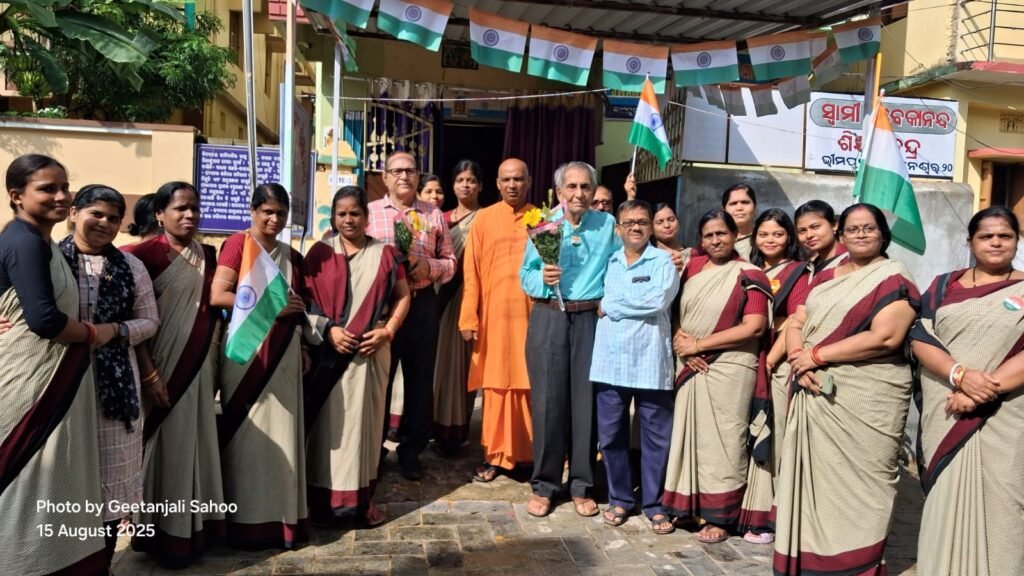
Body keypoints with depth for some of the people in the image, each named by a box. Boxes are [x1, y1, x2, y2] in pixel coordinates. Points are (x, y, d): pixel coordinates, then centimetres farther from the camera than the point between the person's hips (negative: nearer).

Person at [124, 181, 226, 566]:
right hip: (166, 365, -6)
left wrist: (216, 362, 12)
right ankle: (166, 534, 15)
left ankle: (196, 525, 24)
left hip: (202, 366, 6)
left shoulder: (209, 255, 10)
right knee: (168, 444, 1)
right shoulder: (147, 254, -8)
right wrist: (147, 370, -19)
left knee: (197, 443, 12)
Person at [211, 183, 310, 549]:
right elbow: (217, 296, -13)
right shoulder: (237, 244, -3)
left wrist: (302, 348, 11)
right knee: (249, 434, 0)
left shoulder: (291, 256, 15)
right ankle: (247, 519, 11)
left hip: (284, 353, 5)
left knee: (282, 432, 7)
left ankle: (282, 516, 16)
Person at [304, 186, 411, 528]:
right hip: (330, 350, -1)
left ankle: (363, 496, 16)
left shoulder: (385, 254, 6)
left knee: (365, 419, 5)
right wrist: (328, 330, -12)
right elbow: (305, 298, 1)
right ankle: (324, 497, 13)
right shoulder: (320, 253, 3)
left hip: (372, 350, 1)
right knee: (328, 421, 2)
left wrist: (387, 331, -6)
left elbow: (403, 297, 8)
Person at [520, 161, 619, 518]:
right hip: (548, 318, 0)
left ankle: (581, 485, 18)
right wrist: (542, 278, -16)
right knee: (547, 399, 2)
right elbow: (525, 273, 3)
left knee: (586, 399, 4)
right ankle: (544, 485, 15)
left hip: (591, 319, 1)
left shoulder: (607, 225, 8)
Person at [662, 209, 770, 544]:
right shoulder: (693, 267, 10)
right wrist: (681, 342, -9)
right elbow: (676, 311, 12)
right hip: (692, 367, 5)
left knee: (721, 440, 1)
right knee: (690, 435, 9)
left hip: (729, 369, -4)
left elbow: (754, 327, -13)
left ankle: (719, 516, 12)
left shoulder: (749, 275, -5)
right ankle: (687, 505, 22)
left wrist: (699, 344, -13)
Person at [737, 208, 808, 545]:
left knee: (768, 439, -3)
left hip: (777, 364, -5)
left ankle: (765, 517, 5)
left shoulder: (796, 273, -2)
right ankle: (740, 507, 17)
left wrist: (769, 362, -14)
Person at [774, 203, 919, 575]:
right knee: (814, 480, 11)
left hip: (867, 400, -6)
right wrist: (799, 361, -11)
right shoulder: (823, 278, 16)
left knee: (855, 485, 0)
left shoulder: (894, 279, -3)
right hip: (815, 395, 6)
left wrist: (817, 355, -15)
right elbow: (796, 323, 10)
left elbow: (885, 338, -16)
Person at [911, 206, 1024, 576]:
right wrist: (960, 375, -17)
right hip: (946, 418, 1)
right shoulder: (943, 286, 10)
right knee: (946, 508, 5)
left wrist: (986, 390, -18)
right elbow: (920, 338, -1)